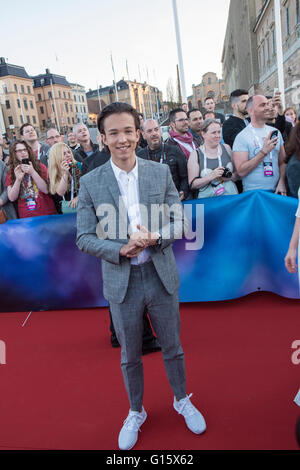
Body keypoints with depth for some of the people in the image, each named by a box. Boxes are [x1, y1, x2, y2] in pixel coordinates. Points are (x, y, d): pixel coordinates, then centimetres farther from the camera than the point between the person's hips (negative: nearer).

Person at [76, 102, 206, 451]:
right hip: (121, 282, -1)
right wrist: (121, 249, -21)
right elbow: (84, 238, -6)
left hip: (161, 277, 1)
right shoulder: (90, 183, -6)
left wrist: (155, 237, -21)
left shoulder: (161, 172, -2)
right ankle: (136, 412, 43)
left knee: (172, 346, 19)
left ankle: (182, 400, 46)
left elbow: (179, 221, -1)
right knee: (129, 356, 17)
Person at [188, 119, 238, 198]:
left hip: (230, 196, 3)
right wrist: (211, 176, -14)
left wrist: (230, 177, -2)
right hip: (208, 199, -3)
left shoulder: (226, 148, 13)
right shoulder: (196, 154, 2)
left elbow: (237, 173, 20)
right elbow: (192, 184, -3)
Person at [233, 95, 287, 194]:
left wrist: (282, 182, -7)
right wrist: (264, 151, -22)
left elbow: (282, 162, 10)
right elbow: (241, 171, -18)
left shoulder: (275, 132, 8)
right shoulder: (241, 137, -9)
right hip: (253, 193, -5)